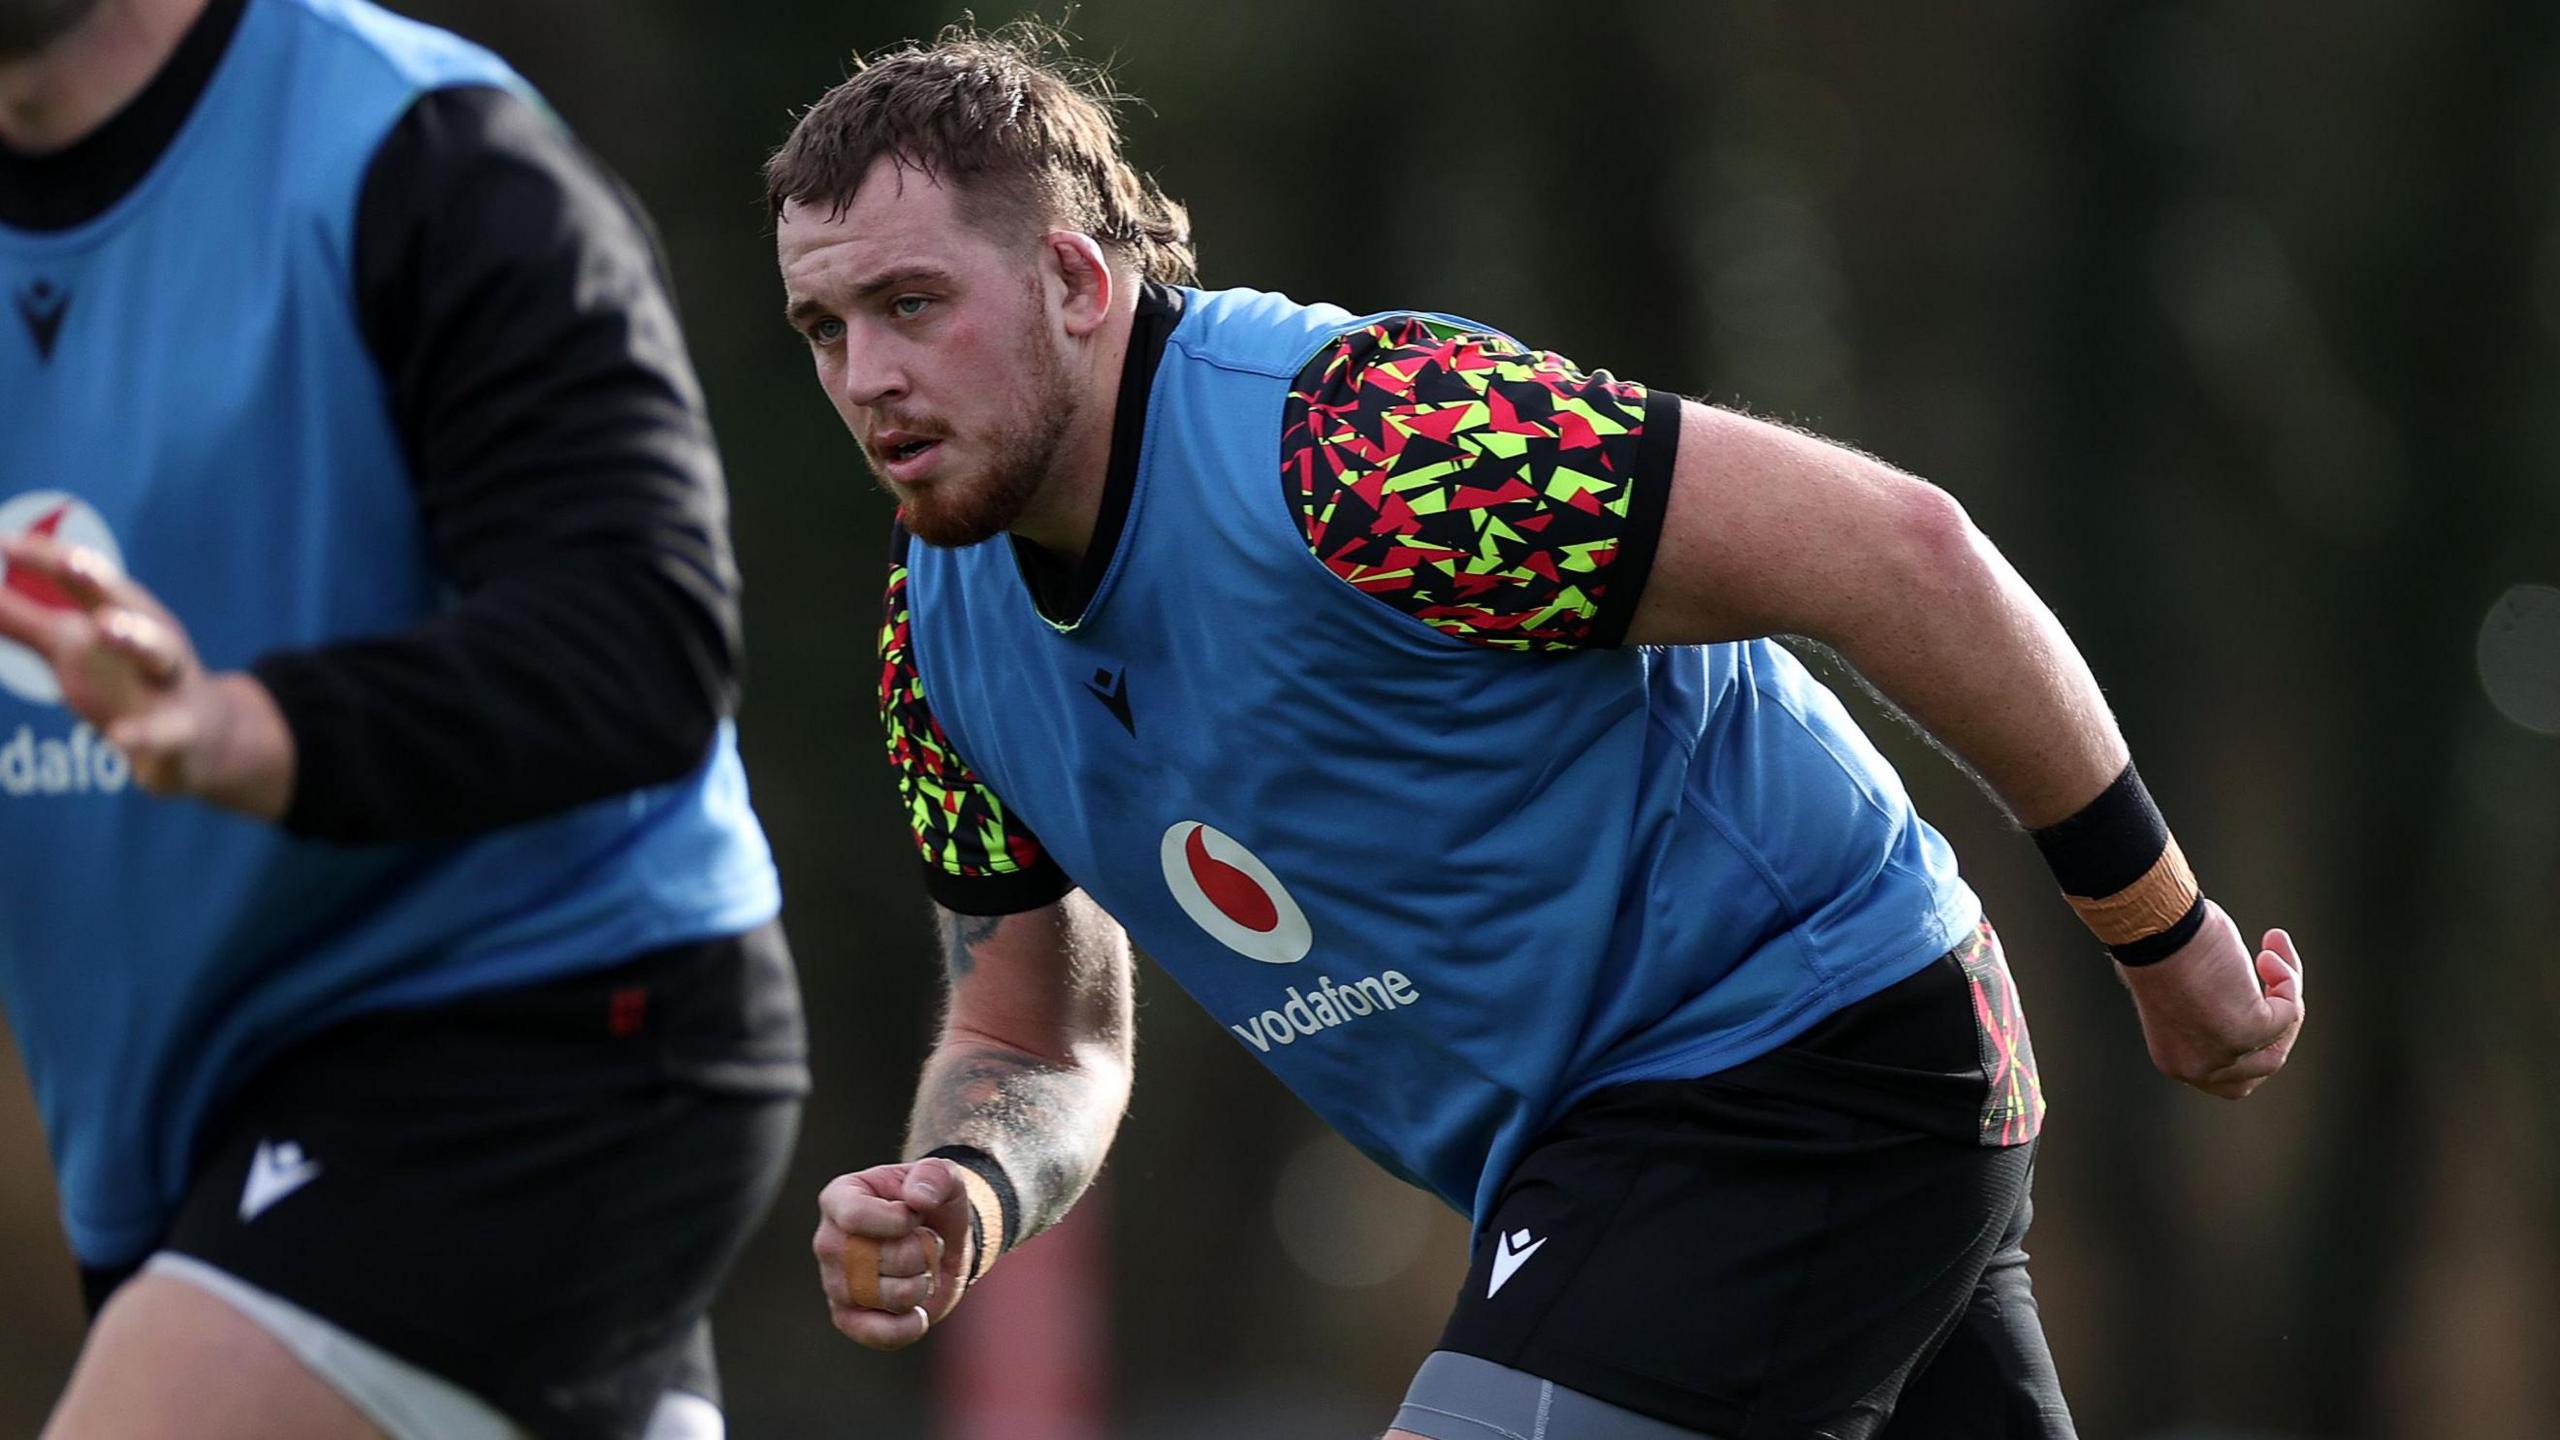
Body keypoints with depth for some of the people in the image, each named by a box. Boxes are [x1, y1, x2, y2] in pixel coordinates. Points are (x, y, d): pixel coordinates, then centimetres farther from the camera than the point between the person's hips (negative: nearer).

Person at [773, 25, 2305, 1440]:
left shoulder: (1368, 444, -26)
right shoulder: (943, 629, 1)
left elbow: (1898, 548, -26)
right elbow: (1040, 1039, 12)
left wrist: (2163, 927, -18)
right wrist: (963, 1197, -13)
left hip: (1814, 1056, -9)